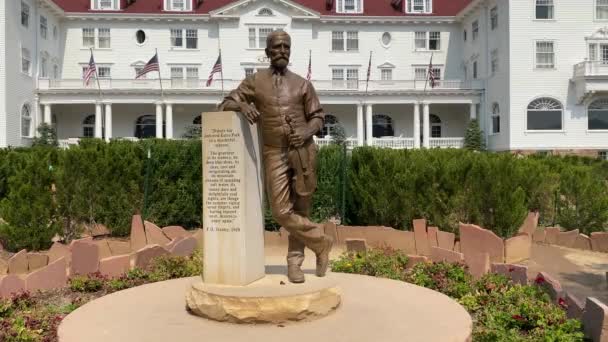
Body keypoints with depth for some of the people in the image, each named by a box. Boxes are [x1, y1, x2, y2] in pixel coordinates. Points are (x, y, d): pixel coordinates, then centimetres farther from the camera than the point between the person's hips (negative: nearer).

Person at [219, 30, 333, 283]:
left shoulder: (302, 84, 9)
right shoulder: (254, 82, 6)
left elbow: (318, 117, 11)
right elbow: (225, 105, 5)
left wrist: (306, 132, -10)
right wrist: (242, 105, -18)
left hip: (303, 152, 1)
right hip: (275, 154, -1)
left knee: (300, 210, 5)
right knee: (282, 212, -9)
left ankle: (294, 263, 17)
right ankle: (321, 241, 10)